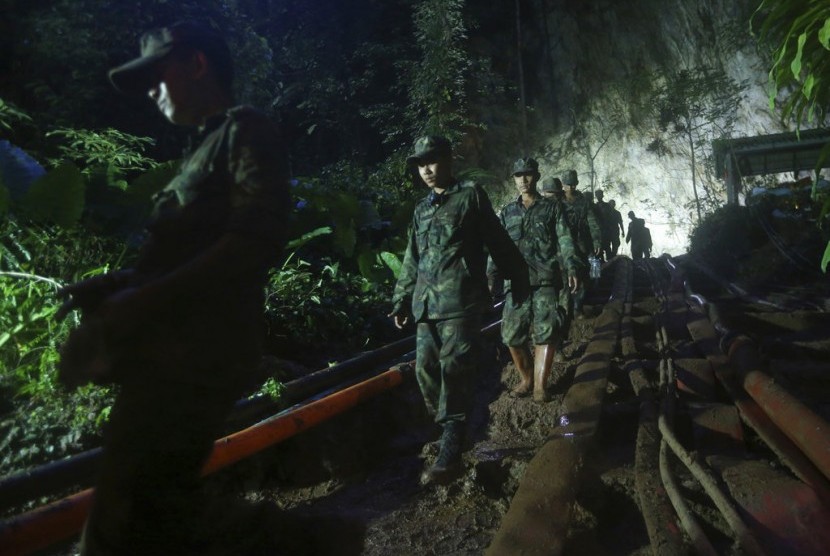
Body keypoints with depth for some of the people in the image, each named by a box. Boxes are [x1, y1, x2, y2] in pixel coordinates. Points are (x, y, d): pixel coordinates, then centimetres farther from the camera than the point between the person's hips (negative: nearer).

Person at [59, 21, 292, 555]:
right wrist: (108, 286, 12)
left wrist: (137, 304, -18)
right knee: (161, 509, 18)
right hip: (172, 360, 10)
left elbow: (256, 240, -19)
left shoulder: (246, 130, -4)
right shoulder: (208, 147, 25)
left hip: (192, 362, -10)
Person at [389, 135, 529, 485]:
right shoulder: (421, 210, 21)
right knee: (425, 369, 5)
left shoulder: (471, 195, 5)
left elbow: (498, 243, 5)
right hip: (426, 305, 6)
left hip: (461, 302, -6)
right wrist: (401, 301, 22)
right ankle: (446, 429, 24)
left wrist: (518, 281, 6)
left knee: (454, 369, -12)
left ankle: (451, 453, -8)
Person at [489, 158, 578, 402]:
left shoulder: (552, 207, 9)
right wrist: (489, 274, 1)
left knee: (545, 332, -9)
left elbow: (565, 240, 1)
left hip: (545, 279, -2)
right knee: (512, 335, 0)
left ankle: (540, 386, -1)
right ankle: (526, 380, 17)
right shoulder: (507, 212, 16)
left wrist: (571, 268, -14)